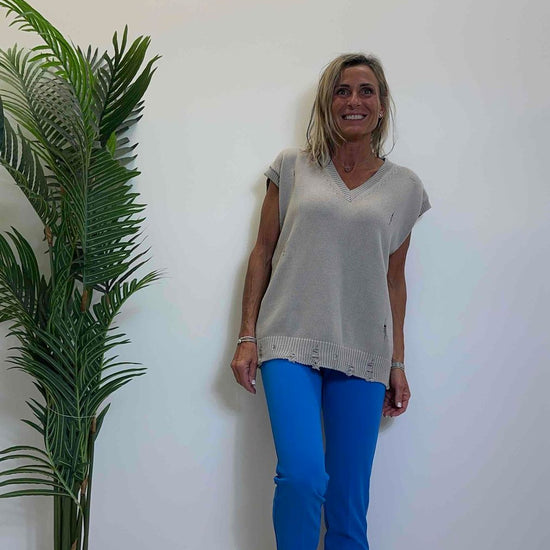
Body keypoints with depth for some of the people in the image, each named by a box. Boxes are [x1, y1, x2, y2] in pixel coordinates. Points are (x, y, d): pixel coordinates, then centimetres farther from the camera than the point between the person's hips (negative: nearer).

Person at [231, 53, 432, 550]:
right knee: (302, 474, -18)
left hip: (362, 354, 2)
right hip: (291, 342, -1)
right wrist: (247, 338, 3)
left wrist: (398, 364, 11)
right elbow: (263, 253, 8)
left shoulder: (404, 187, 10)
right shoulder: (292, 167, 7)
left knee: (350, 499, 3)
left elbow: (395, 280, 13)